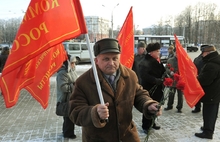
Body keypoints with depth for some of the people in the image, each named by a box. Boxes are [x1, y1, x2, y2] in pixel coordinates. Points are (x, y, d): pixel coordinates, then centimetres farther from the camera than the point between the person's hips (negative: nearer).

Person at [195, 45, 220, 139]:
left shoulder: (211, 65, -26)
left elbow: (204, 80, -26)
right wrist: (199, 77, 8)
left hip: (210, 94, -10)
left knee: (208, 113, 1)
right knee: (212, 112, 20)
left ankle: (208, 132, 11)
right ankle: (208, 128, 36)